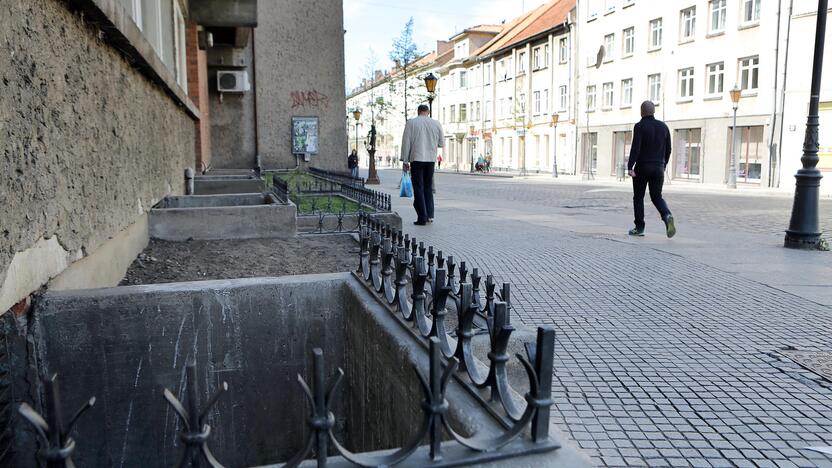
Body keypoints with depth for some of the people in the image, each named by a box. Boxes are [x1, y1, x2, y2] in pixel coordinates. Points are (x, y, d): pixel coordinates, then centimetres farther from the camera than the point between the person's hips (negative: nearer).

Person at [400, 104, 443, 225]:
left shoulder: (411, 123, -2)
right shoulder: (436, 124, 5)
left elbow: (406, 143, -4)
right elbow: (441, 143, 10)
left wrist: (405, 161, 0)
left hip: (416, 159, -3)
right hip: (431, 159, 3)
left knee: (418, 188, 0)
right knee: (428, 187, 15)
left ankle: (422, 218, -4)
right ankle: (429, 215, 11)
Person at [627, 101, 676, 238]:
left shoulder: (640, 126, -7)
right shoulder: (663, 126, 8)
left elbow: (635, 148, -18)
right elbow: (668, 149, 11)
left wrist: (630, 167, -20)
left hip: (642, 167, -4)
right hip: (658, 168, 4)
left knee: (638, 197, 9)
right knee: (657, 197, 10)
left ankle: (639, 227, 10)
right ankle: (667, 216, -18)